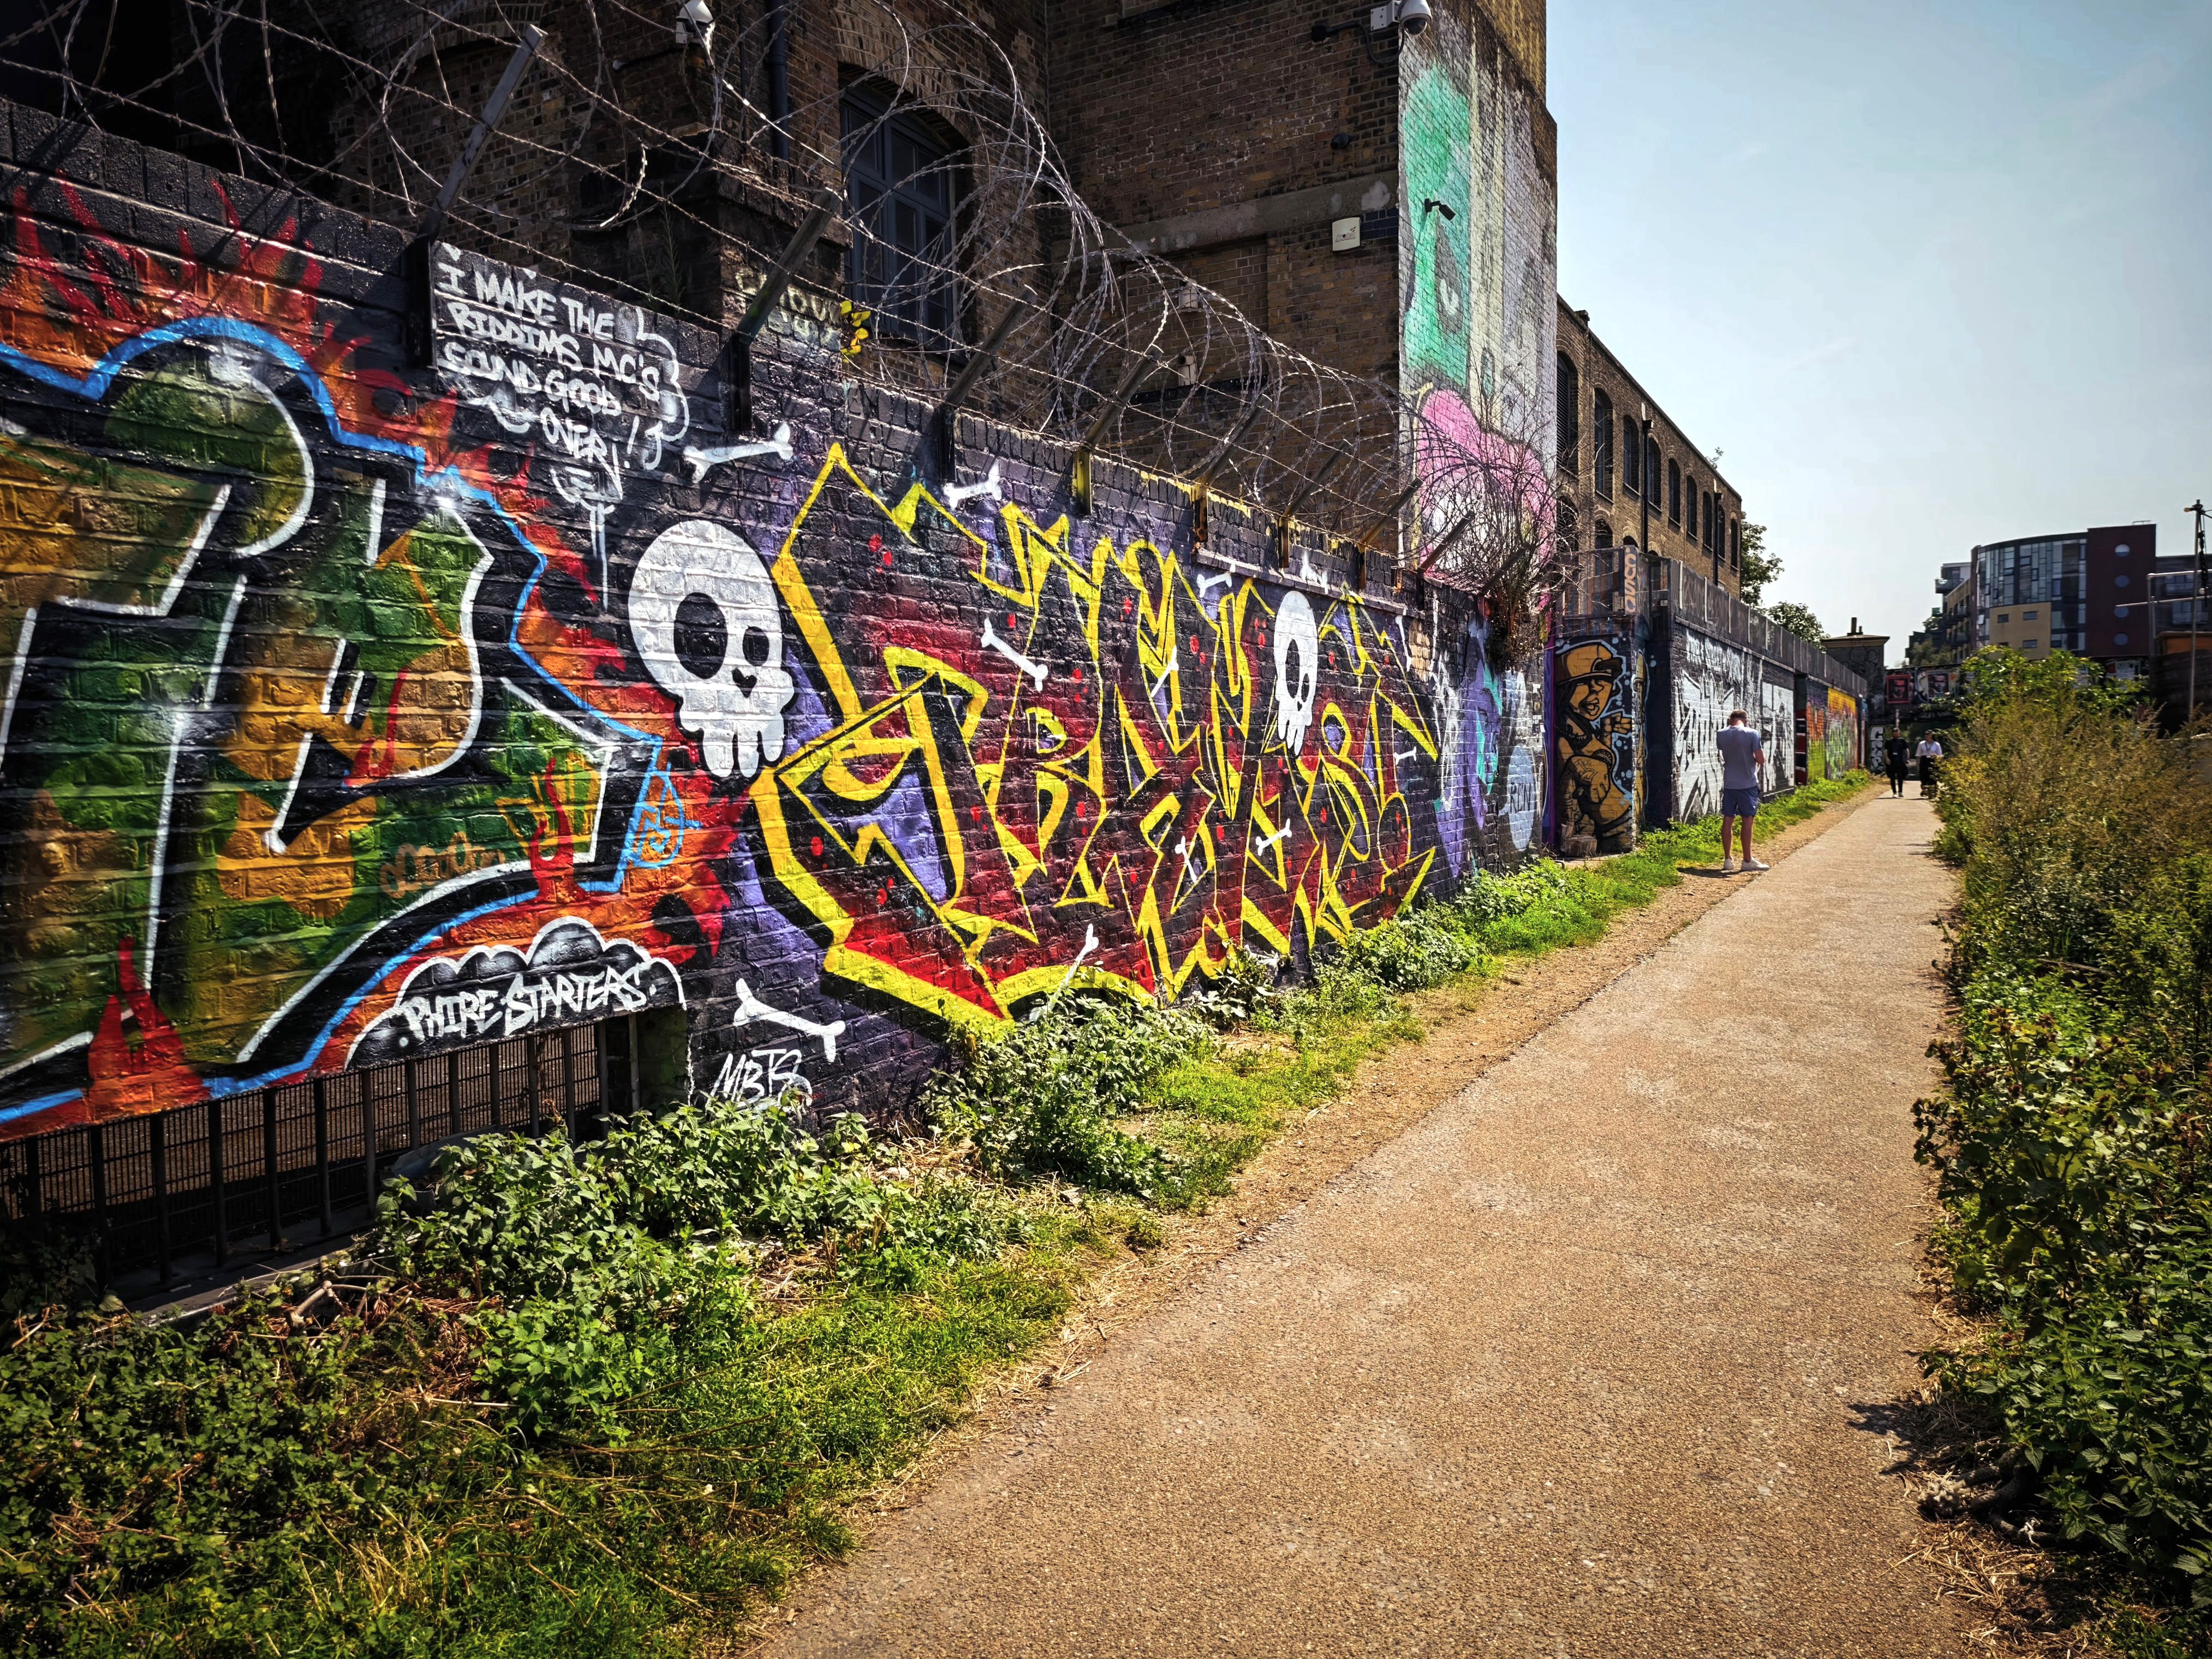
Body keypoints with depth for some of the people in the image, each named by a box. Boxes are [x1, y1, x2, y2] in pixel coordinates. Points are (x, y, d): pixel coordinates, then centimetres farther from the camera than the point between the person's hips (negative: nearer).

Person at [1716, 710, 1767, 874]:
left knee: (1728, 820, 7)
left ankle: (1728, 859, 10)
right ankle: (1747, 860, 5)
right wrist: (1762, 751, 9)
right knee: (1747, 820, 1)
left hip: (1728, 784, 4)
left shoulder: (1721, 735, 0)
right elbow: (1761, 760, -13)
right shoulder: (1752, 734, -12)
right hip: (1747, 784, -4)